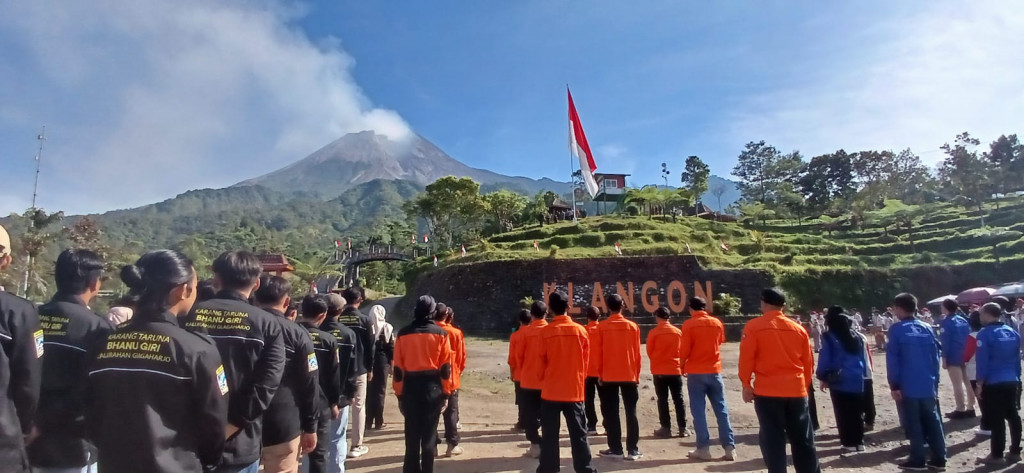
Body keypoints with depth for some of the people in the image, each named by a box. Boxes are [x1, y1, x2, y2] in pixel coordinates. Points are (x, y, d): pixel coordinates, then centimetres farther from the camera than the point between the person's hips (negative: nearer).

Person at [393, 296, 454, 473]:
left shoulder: (403, 334, -1)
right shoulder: (441, 334, -4)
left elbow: (398, 368, -1)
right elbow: (445, 367, -4)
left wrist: (399, 393, 6)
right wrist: (446, 392, 3)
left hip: (410, 387, 1)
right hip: (433, 387, -1)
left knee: (412, 434, 12)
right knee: (429, 434, 8)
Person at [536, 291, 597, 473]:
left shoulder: (545, 332, -8)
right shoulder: (580, 331, -3)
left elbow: (542, 363, 0)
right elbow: (585, 362, 4)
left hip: (551, 391, -1)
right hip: (574, 391, 2)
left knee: (549, 435, 6)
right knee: (579, 434, 9)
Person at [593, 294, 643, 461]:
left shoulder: (601, 327, -4)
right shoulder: (633, 326, 1)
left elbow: (598, 353, -2)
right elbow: (637, 354, 3)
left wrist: (600, 374, 8)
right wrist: (636, 375, 12)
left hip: (609, 376, -1)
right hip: (629, 376, 2)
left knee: (611, 413, 5)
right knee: (631, 413, 6)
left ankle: (615, 449, 5)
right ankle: (633, 450, 5)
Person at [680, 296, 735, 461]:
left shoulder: (689, 324, -8)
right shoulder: (717, 323, 4)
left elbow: (684, 350, -10)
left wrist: (682, 366, 7)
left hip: (695, 373, -4)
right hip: (714, 371, 4)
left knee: (698, 410, 2)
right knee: (721, 410, 8)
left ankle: (703, 448, 2)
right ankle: (730, 448, 7)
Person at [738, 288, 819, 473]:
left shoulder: (754, 327, -5)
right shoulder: (799, 328, 7)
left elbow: (746, 358, -8)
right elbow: (808, 362, 12)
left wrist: (746, 385, 1)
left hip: (767, 391, -4)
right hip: (796, 391, 4)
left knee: (773, 440, 3)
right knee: (803, 440, 14)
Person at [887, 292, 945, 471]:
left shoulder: (897, 329, -10)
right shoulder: (927, 328, 6)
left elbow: (892, 360, -12)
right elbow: (935, 357, 9)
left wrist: (894, 386, -7)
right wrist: (935, 381, 16)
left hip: (908, 387, -5)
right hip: (929, 385, 5)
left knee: (913, 424, 3)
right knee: (933, 421, 13)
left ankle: (917, 460, 9)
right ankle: (939, 459, 17)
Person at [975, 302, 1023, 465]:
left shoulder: (985, 334, -12)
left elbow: (982, 361, -14)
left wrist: (980, 384, -8)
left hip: (993, 383, -7)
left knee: (996, 419, -2)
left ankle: (997, 455, 4)